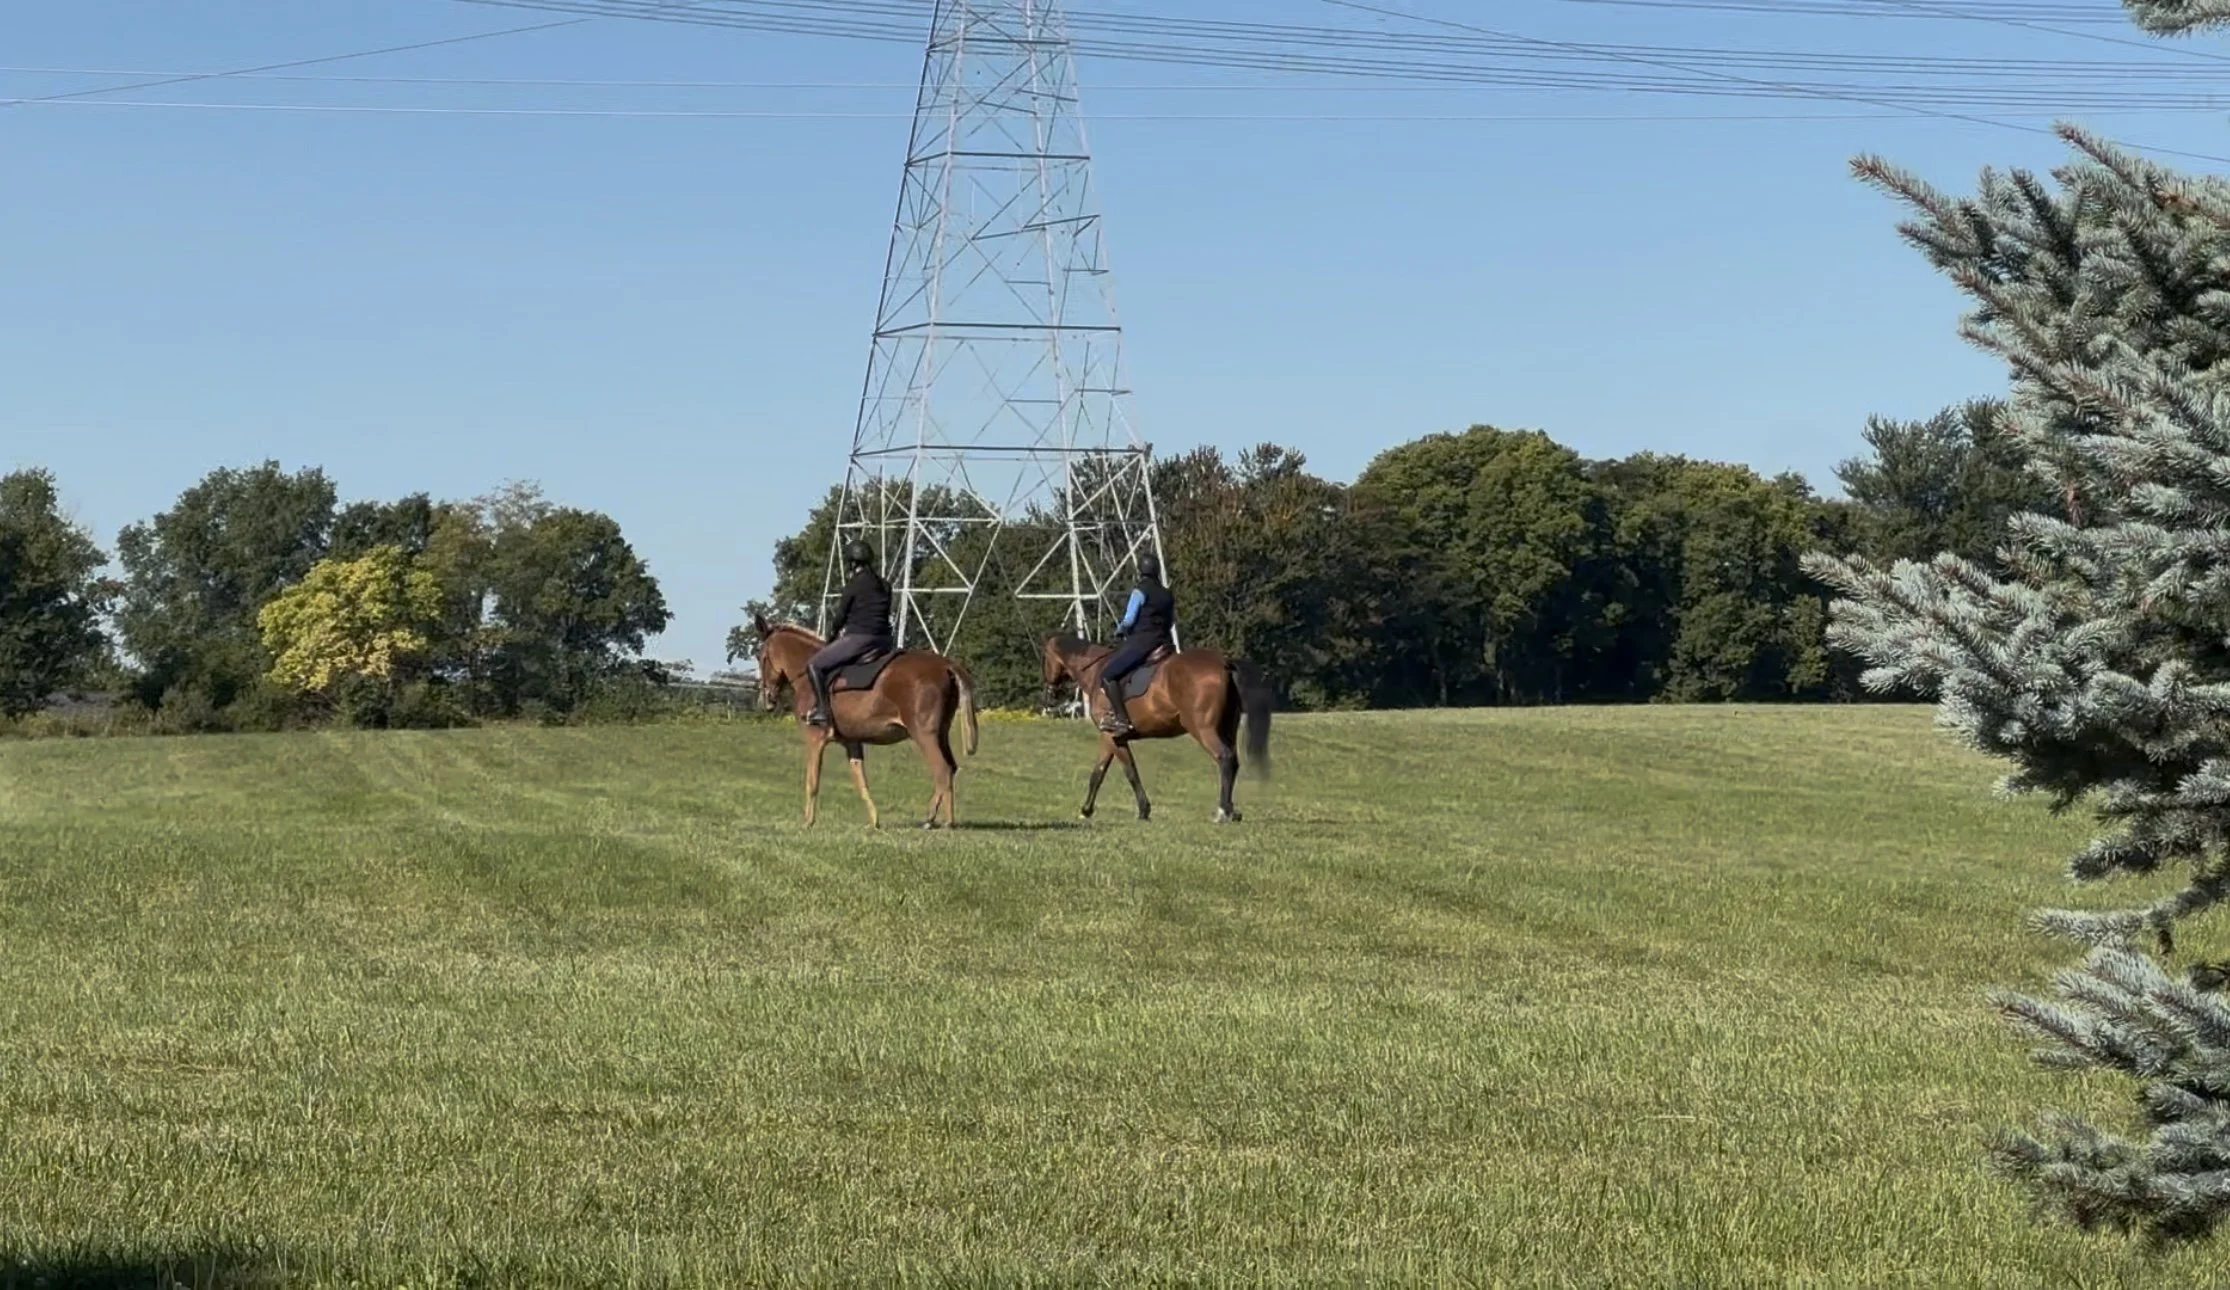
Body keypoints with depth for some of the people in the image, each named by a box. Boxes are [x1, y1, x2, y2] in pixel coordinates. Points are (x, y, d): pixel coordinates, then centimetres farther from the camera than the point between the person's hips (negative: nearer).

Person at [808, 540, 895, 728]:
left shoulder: (854, 585, -8)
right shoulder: (885, 586, 12)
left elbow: (841, 615, -2)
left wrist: (838, 631, 19)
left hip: (858, 639, -7)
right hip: (883, 642, 7)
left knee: (814, 665, -1)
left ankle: (822, 711, -10)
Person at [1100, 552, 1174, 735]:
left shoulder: (1140, 592, -8)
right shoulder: (1167, 595, 14)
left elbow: (1129, 621, -11)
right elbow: (1172, 623, 19)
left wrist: (1119, 631, 8)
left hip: (1140, 642, -9)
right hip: (1162, 643, 9)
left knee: (1107, 675, -11)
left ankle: (1122, 720, -22)